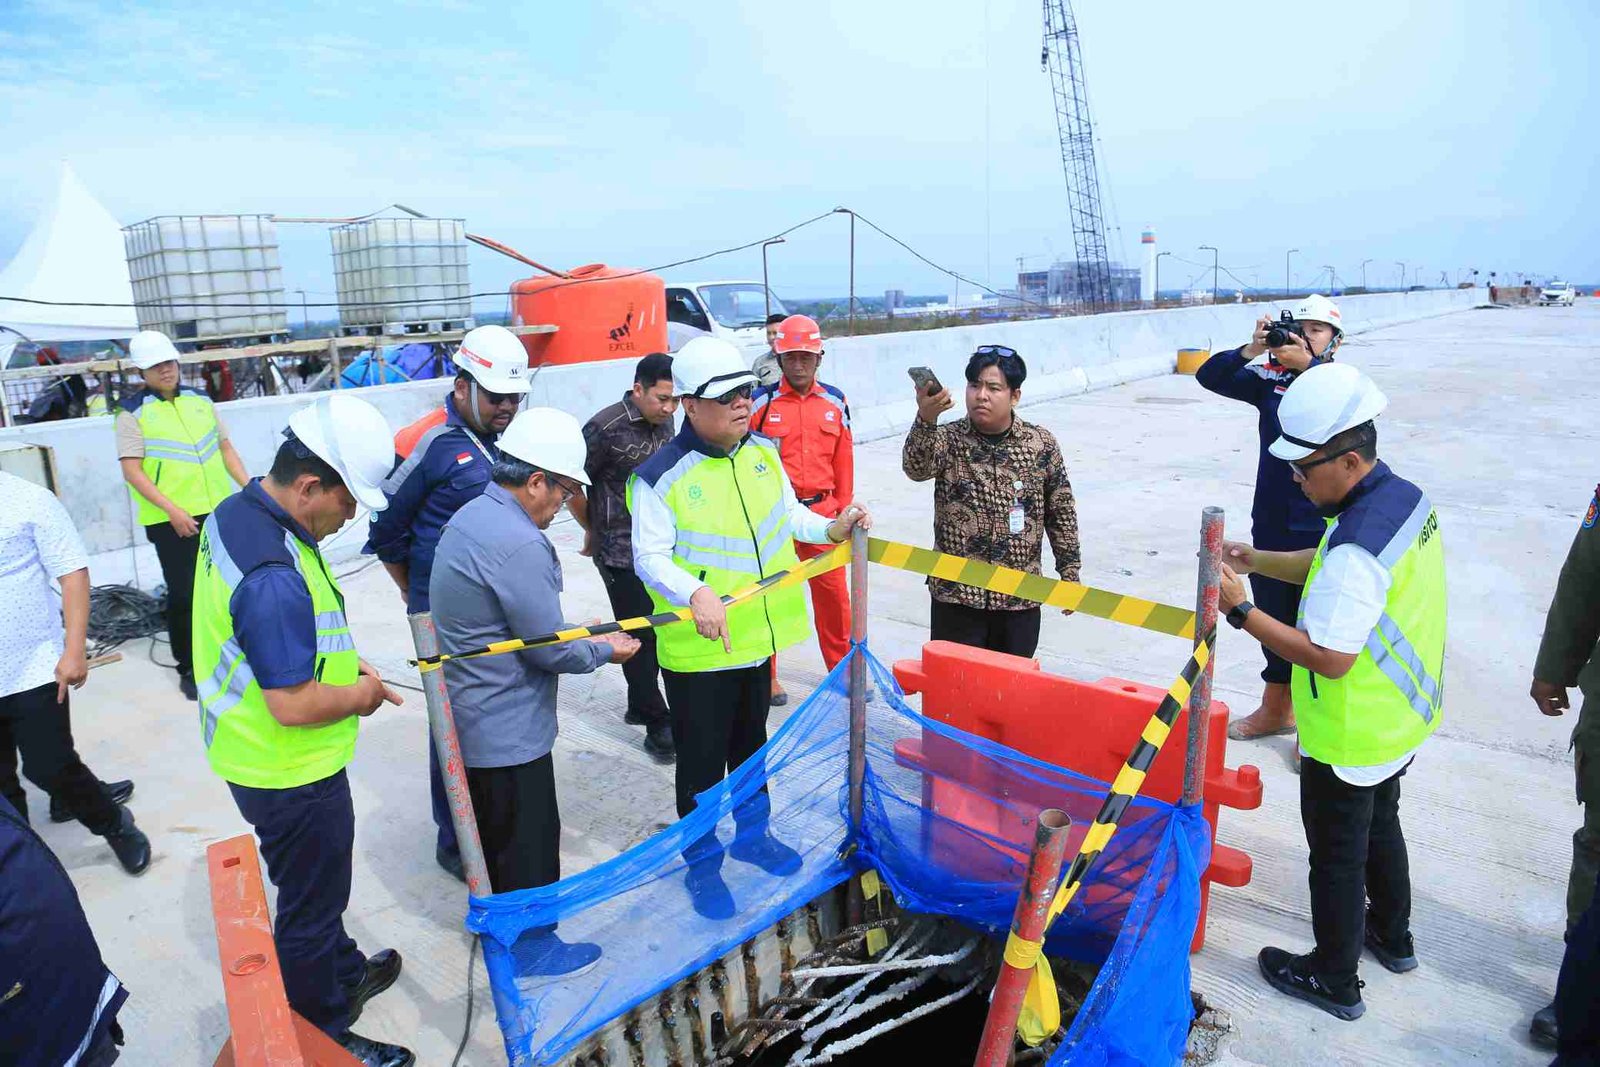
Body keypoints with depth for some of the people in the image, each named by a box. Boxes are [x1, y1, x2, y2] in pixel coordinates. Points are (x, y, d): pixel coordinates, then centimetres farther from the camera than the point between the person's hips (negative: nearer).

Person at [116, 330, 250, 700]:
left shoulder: (199, 399, 9)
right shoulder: (133, 412, -5)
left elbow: (225, 446, 15)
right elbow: (132, 472, -11)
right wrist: (172, 510, -20)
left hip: (219, 511, 5)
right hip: (172, 521, -4)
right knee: (184, 594, 0)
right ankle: (188, 668, 15)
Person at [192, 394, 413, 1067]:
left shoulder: (237, 512, -2)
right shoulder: (275, 577, -34)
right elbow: (292, 707, -31)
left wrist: (339, 665, 7)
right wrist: (359, 695, -13)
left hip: (256, 756, 10)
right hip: (291, 776, -10)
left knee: (316, 885, 29)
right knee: (310, 909, 12)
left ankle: (345, 974, 51)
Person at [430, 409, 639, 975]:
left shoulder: (471, 516, 3)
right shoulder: (518, 545, -29)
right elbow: (549, 650, -23)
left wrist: (576, 633, 6)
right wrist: (604, 649, -5)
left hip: (472, 716, 10)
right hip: (509, 731, -10)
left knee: (491, 826, 26)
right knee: (528, 839, 10)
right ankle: (531, 945, 28)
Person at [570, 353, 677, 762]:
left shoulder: (664, 423, 5)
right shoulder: (606, 428, -16)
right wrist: (593, 529, 2)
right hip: (621, 552, -7)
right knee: (639, 636, 0)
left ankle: (640, 706, 32)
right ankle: (658, 724, 10)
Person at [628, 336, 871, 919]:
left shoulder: (763, 453, 1)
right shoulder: (661, 476, -18)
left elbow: (789, 515, 13)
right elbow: (651, 556, -18)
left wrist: (831, 528, -4)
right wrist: (694, 593, -35)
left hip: (758, 633, 6)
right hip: (697, 648, -6)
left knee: (751, 742, 25)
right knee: (702, 761, 9)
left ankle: (752, 833, 47)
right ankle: (702, 865, 30)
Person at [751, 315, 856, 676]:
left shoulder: (835, 402, 5)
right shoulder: (760, 402, -4)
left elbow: (843, 459, 9)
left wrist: (843, 509, 10)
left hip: (821, 512, 3)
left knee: (833, 592, 9)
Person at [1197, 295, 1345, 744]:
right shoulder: (1272, 379, 4)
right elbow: (1209, 377, -4)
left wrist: (1308, 365, -31)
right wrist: (1250, 350, -19)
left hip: (1321, 527, -4)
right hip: (1271, 522, 4)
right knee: (1273, 617, 17)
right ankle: (1277, 707, 35)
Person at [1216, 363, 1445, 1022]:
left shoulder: (1357, 543, -34)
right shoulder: (1405, 497, -3)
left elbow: (1328, 657, -31)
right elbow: (1327, 566, 9)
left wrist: (1241, 611, -27)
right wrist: (1255, 560, -2)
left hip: (1351, 740, -9)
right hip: (1402, 719, 9)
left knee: (1337, 855, 10)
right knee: (1380, 825, 29)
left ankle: (1334, 980, 30)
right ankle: (1391, 937, 51)